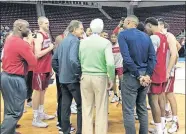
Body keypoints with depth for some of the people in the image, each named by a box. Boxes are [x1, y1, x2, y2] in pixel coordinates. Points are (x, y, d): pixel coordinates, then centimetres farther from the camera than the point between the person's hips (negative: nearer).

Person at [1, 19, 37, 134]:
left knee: (10, 108, 20)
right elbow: (34, 62, -19)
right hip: (15, 79, -10)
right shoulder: (22, 44, -19)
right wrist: (29, 48, -2)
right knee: (15, 112, -2)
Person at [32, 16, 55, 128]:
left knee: (43, 90, 16)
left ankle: (41, 113, 29)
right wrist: (50, 48, -16)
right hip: (40, 69, -9)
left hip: (46, 68, 9)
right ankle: (36, 119, 6)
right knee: (38, 91, -2)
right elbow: (37, 54, -24)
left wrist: (50, 67, 17)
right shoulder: (39, 36, -15)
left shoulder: (47, 35, 12)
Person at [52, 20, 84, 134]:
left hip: (63, 78, 8)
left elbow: (54, 59, 15)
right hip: (73, 79, -8)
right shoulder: (75, 41, -13)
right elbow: (73, 60, -28)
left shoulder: (64, 41, 12)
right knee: (81, 105, 3)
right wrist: (79, 74, -17)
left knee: (65, 105, 12)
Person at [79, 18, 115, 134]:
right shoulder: (105, 42, -9)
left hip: (85, 77, 3)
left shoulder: (83, 42, 1)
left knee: (87, 109, 13)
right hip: (101, 77, -3)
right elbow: (110, 63, -17)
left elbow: (79, 60, 3)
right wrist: (111, 79, -4)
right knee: (101, 109, 8)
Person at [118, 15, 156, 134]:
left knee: (128, 110, 2)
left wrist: (138, 76, -14)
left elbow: (127, 58, -18)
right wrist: (148, 75, -4)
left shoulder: (123, 34, -6)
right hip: (144, 76, 6)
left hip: (131, 76, -6)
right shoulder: (146, 36, 10)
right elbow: (153, 57, 2)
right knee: (142, 108, 16)